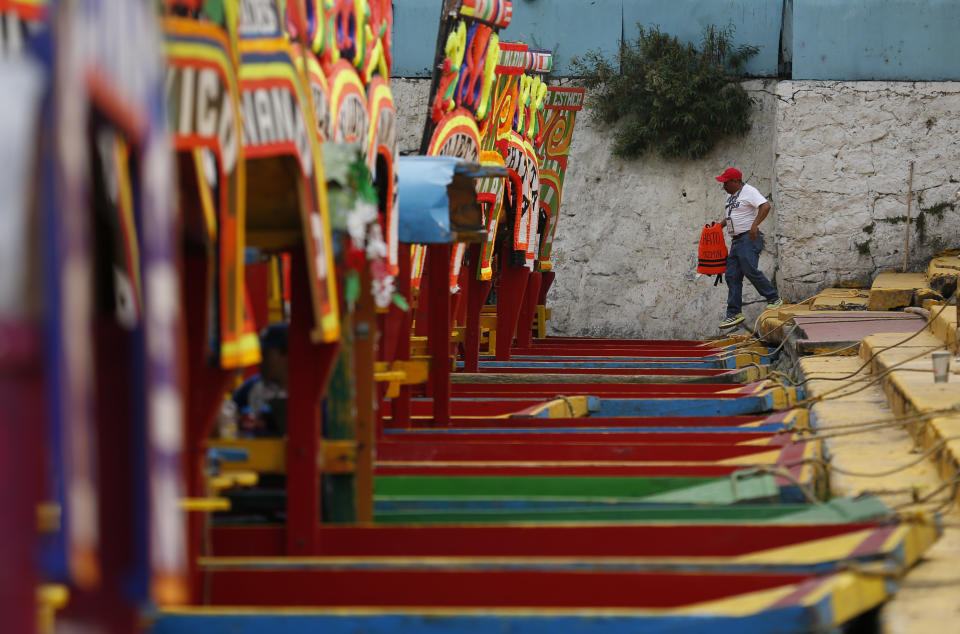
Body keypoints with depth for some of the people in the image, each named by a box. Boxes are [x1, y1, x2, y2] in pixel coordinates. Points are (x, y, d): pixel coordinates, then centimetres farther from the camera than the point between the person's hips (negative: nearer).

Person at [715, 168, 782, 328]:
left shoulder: (748, 192, -10)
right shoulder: (731, 195, 19)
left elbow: (765, 206, -23)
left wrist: (755, 225, -32)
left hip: (749, 238, -9)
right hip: (736, 241, 9)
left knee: (750, 270, -19)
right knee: (732, 276, 3)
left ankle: (774, 299, -4)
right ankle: (734, 314, 3)